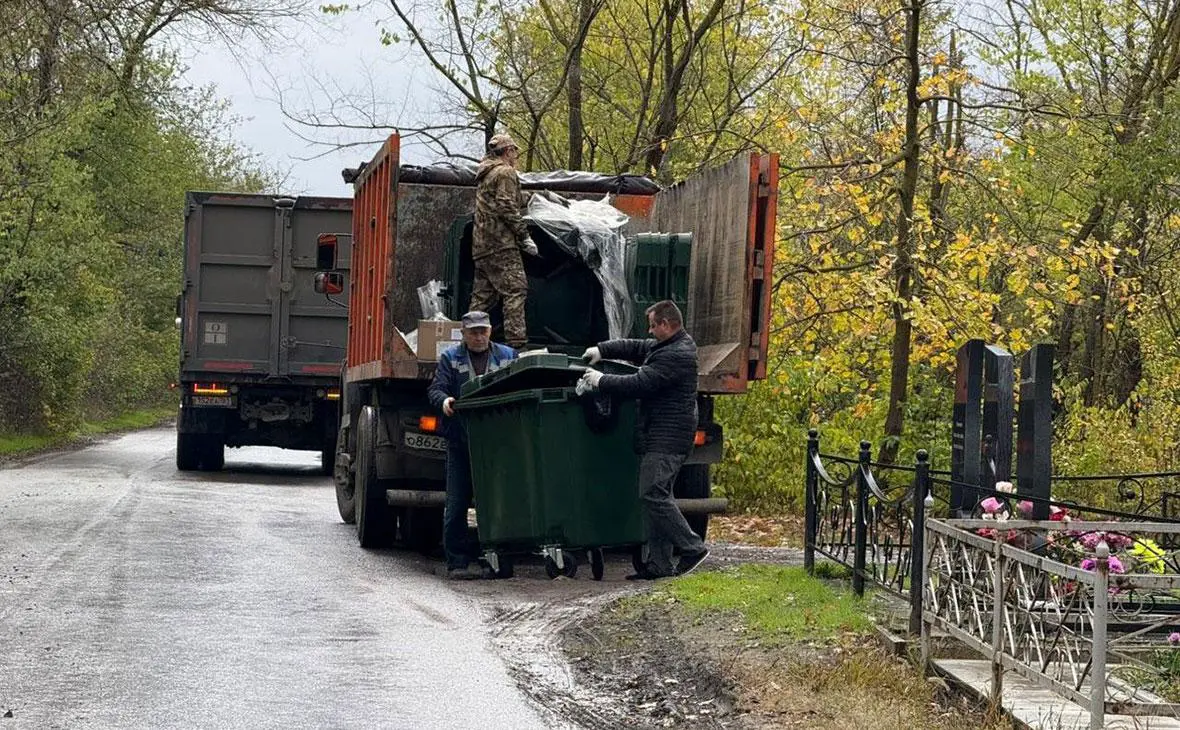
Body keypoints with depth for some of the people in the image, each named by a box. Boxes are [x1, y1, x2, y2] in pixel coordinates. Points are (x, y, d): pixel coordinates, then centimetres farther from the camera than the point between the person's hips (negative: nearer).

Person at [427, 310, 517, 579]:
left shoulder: (507, 356, 13)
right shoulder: (450, 358, 9)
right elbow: (435, 389, -2)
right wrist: (443, 400, -25)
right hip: (461, 443, -1)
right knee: (456, 505, -2)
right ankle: (457, 561, 3)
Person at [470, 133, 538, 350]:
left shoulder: (484, 175, 24)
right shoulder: (505, 173, -5)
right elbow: (507, 208, -14)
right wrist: (524, 236, -12)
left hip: (481, 245, 10)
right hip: (501, 243, -10)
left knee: (483, 295, 11)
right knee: (515, 290, -13)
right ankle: (516, 341, -21)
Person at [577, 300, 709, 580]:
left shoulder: (676, 356, -17)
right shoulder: (664, 347, 17)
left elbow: (640, 383, -20)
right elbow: (635, 348, 26)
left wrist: (602, 381, -10)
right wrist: (602, 350, 13)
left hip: (668, 439, -11)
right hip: (660, 438, 11)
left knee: (653, 494, -15)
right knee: (655, 496, 8)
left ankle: (692, 548, -12)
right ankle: (659, 564, 8)